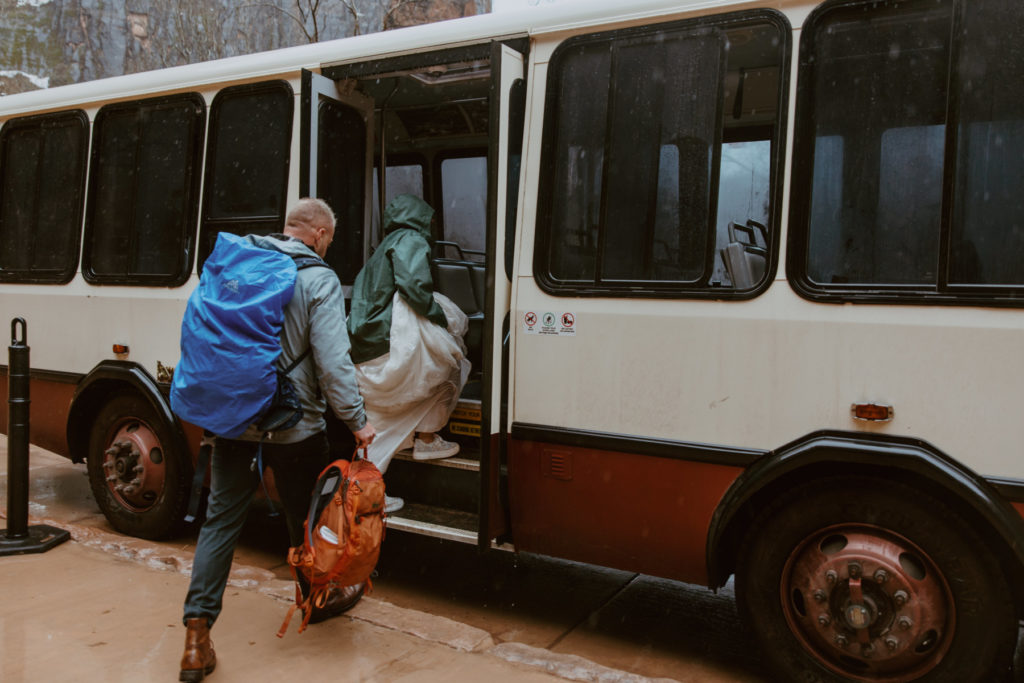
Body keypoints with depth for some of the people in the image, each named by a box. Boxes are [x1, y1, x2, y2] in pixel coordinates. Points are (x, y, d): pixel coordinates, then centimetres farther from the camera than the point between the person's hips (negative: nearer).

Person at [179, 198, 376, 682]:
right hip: (294, 427, -4)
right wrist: (357, 421, -9)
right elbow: (332, 363, -18)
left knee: (220, 520, 10)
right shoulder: (319, 280, -12)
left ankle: (197, 634, 5)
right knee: (305, 517, 16)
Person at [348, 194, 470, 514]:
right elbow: (413, 284, -18)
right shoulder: (411, 241, 0)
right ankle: (426, 440, 16)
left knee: (382, 421, 16)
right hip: (394, 346, -9)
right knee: (449, 367, 13)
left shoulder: (380, 251, 28)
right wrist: (442, 317, -5)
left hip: (366, 354, 9)